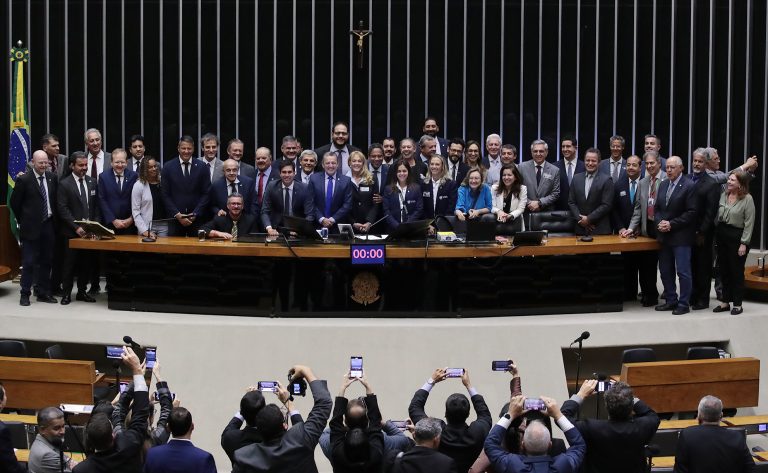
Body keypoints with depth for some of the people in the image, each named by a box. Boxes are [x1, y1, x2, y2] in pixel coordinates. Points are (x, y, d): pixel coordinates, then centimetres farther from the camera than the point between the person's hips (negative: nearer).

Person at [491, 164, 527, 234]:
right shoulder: (495, 188, 9)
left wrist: (510, 215, -21)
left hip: (514, 219, 0)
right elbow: (492, 207, 4)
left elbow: (520, 209, -1)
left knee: (510, 230, -34)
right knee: (499, 229, -33)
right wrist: (498, 211, -20)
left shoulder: (522, 189, 5)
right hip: (499, 219, 0)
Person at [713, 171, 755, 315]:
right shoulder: (723, 196, 6)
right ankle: (725, 302, 21)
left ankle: (737, 304, 12)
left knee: (736, 271, 2)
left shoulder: (747, 199, -10)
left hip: (737, 237, -6)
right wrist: (716, 235, 6)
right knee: (724, 270, 11)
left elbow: (749, 223, -11)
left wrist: (744, 243, -14)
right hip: (722, 235, 6)